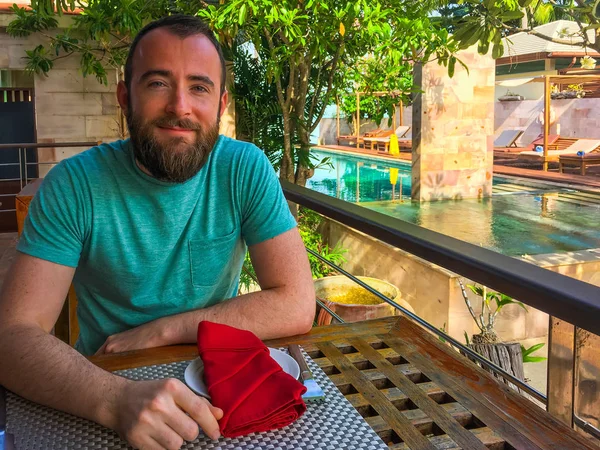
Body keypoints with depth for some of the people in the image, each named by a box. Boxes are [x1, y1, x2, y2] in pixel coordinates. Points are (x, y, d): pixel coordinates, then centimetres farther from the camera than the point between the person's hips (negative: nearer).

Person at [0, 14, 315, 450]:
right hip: (105, 385, 0)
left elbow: (295, 306, -13)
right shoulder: (74, 184, -11)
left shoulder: (247, 169, -9)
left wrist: (157, 331, -15)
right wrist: (117, 397, -34)